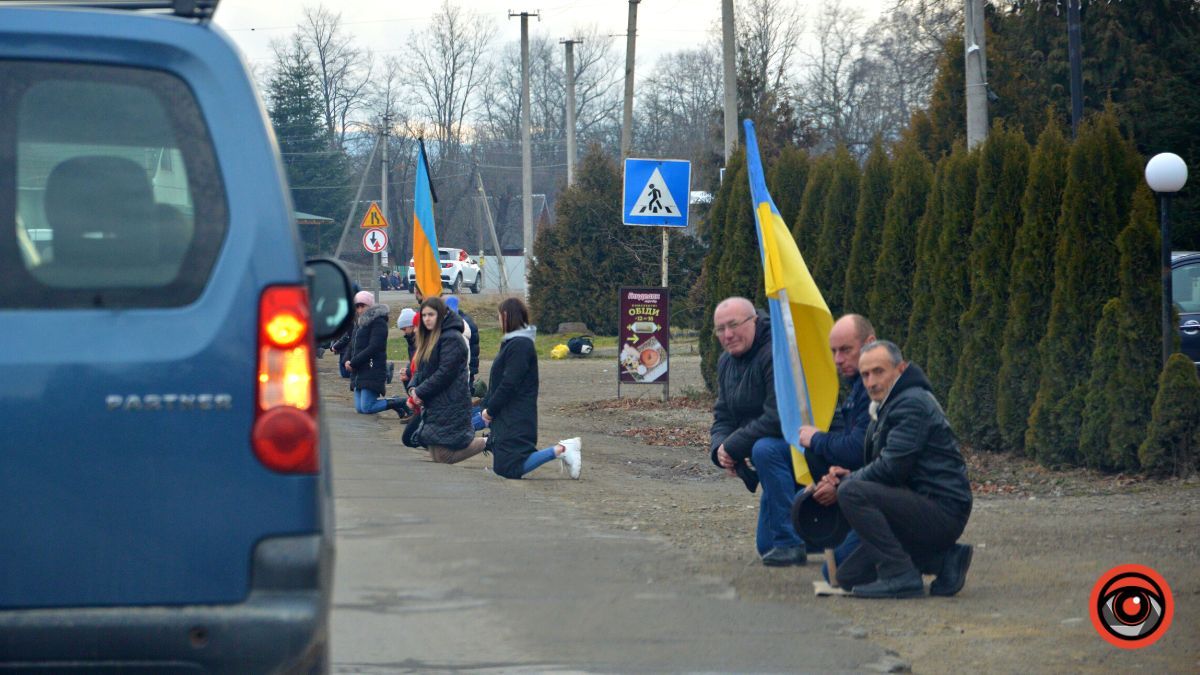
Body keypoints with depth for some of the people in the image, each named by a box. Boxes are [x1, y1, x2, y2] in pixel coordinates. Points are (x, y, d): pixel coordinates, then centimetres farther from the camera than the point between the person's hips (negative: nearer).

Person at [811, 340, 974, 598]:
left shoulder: (912, 404, -14)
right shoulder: (889, 406, 20)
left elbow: (891, 469, -20)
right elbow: (889, 468, 21)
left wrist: (845, 484, -9)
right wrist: (850, 476, 1)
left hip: (942, 511, -10)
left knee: (852, 492, -25)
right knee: (850, 576, 8)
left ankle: (900, 576, -23)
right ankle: (944, 560, 8)